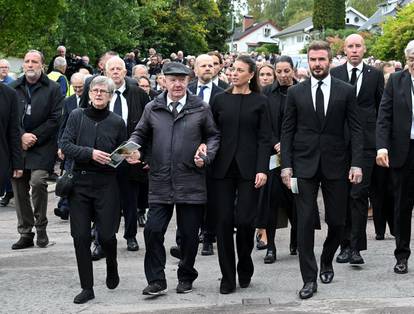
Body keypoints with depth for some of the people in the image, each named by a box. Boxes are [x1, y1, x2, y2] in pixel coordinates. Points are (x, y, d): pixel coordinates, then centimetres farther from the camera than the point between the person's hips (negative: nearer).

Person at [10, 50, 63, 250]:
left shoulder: (53, 89, 2)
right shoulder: (13, 88, 10)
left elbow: (55, 119, -4)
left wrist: (34, 137, -9)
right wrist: (21, 136, -9)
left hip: (42, 147, -4)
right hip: (17, 146, 4)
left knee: (38, 181, -19)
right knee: (19, 188, 4)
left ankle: (41, 228, -1)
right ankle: (25, 233, 15)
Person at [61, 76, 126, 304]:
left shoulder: (117, 122, 4)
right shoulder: (77, 116, 4)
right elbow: (65, 145, -3)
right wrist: (90, 153, -15)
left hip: (106, 183, -1)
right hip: (79, 182, 1)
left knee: (106, 235, -4)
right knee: (80, 236, -1)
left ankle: (112, 265, 31)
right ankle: (87, 287, 11)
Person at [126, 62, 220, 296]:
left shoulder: (201, 109, 3)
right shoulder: (152, 109, 6)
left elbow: (214, 136, 10)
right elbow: (140, 134, 16)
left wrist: (206, 155, -6)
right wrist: (134, 149, -4)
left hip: (191, 182, -1)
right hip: (160, 183, 1)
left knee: (189, 233, 7)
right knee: (153, 230, -5)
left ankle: (186, 277, 26)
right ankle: (156, 281, 7)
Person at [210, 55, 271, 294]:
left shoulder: (260, 102, 4)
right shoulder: (221, 100, 9)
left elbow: (264, 138, 0)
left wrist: (262, 169, -9)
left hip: (249, 169, -2)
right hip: (223, 167, 2)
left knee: (245, 220, -7)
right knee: (224, 221, 0)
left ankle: (245, 269, 18)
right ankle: (227, 277, 9)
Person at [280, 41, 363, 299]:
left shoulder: (346, 91, 3)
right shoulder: (296, 92, 5)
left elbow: (356, 130, 1)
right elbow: (287, 131, 5)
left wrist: (356, 164, -8)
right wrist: (286, 165, -3)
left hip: (335, 165, 0)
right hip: (304, 165, 0)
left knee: (337, 222, 7)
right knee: (306, 223, -3)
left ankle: (327, 262, 34)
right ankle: (310, 278, 5)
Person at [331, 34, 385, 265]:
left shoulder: (375, 75, 7)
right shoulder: (334, 74, 7)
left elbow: (382, 108, 10)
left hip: (365, 142, -1)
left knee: (359, 194, -8)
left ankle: (356, 247, -5)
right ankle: (345, 244, 14)